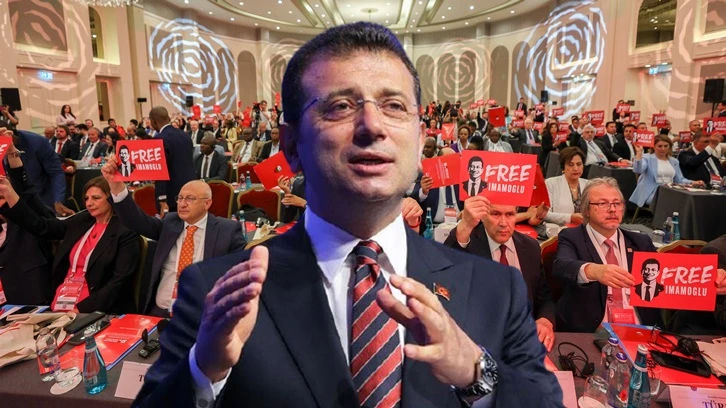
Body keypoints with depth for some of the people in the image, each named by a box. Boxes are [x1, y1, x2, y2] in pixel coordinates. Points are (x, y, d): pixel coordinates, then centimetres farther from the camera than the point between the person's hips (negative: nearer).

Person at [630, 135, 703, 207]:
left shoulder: (674, 161, 21)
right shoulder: (647, 158, 3)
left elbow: (680, 180, 18)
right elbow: (638, 170, -18)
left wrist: (692, 183, -2)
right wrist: (639, 153, -27)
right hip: (652, 194, -5)